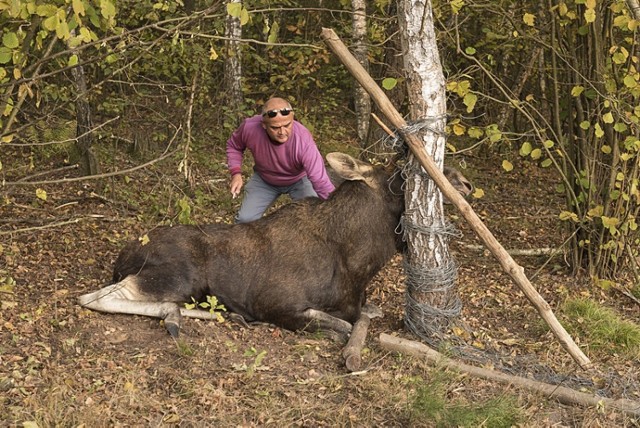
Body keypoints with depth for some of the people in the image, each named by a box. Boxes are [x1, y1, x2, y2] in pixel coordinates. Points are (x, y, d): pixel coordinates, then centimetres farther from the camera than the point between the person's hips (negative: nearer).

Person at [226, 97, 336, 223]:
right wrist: (236, 173, -19)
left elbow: (321, 183, -42)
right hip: (264, 180, 2)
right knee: (245, 219, -7)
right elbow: (234, 146, -6)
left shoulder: (304, 141, -40)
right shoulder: (250, 127, -31)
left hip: (299, 180, -2)